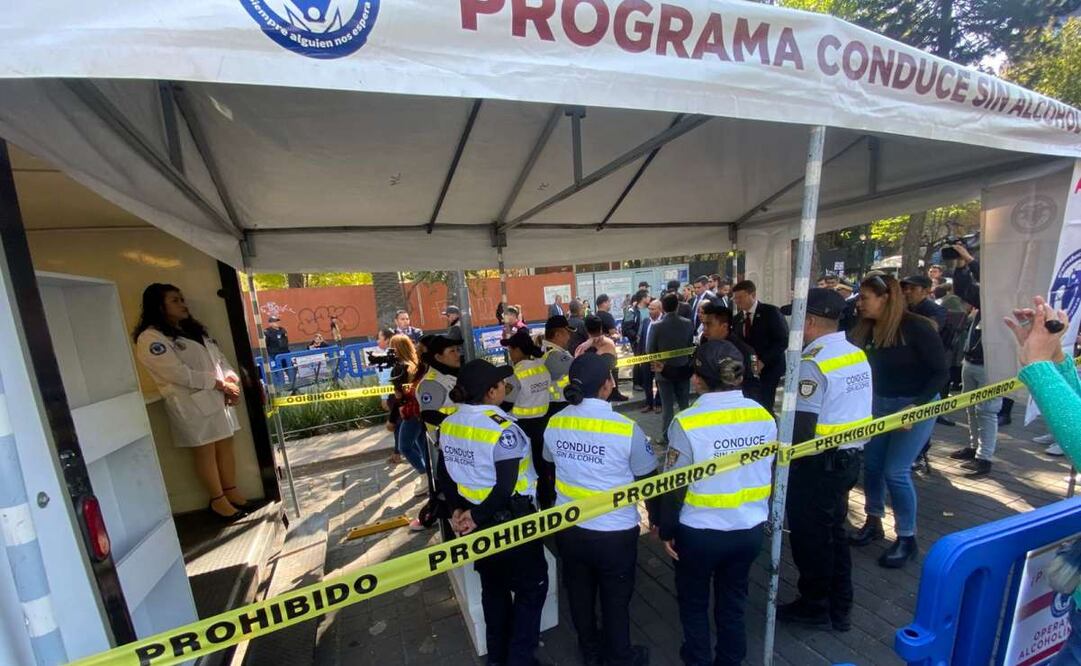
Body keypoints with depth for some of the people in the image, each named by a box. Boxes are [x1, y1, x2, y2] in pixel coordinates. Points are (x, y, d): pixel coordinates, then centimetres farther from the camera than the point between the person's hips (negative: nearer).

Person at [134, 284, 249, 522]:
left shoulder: (195, 329, 16)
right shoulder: (150, 338, -10)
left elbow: (219, 357, 12)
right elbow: (178, 373, -18)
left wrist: (232, 381, -4)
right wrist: (219, 383, -15)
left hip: (218, 397, 7)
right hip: (190, 403, -7)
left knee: (226, 445, 10)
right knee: (205, 451, 3)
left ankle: (231, 492, 23)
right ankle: (217, 500, 16)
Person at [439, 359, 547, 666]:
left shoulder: (449, 424, -4)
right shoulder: (502, 428, -25)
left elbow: (445, 473, 2)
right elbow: (505, 487, -24)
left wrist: (459, 508, 3)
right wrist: (477, 517, -12)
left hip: (478, 520, 7)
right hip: (511, 519, -7)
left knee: (493, 587, 27)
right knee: (531, 588, 17)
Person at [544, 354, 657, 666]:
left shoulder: (554, 424, -11)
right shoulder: (626, 429, -23)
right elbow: (648, 479, -9)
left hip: (569, 527, 4)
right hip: (615, 532, -4)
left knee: (579, 591, 26)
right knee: (616, 598, 22)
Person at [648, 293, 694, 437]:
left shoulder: (657, 326, -15)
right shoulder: (688, 323, -7)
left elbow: (650, 351, -10)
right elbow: (691, 346, 1)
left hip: (664, 371, -2)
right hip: (683, 370, 3)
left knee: (667, 405, 6)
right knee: (684, 403, 17)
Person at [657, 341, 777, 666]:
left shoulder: (687, 422, -24)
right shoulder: (764, 416, -8)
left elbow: (674, 486, -16)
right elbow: (771, 473, 4)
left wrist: (666, 530, -2)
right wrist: (760, 514, 19)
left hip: (700, 532, -4)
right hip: (750, 529, 5)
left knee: (693, 602, 22)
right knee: (734, 600, 26)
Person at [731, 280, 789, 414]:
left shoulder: (771, 312, -5)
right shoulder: (738, 318, 11)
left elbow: (782, 341, -11)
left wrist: (763, 361, -17)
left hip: (768, 370, -4)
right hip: (747, 372, 5)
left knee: (764, 409, -7)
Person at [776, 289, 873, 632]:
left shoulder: (812, 363, -23)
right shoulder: (858, 354, 4)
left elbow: (802, 427, -24)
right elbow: (847, 409, 9)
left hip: (819, 463, -8)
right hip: (851, 457, 8)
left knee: (810, 536, 11)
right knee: (834, 531, 22)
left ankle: (814, 607, 30)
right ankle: (840, 609, 38)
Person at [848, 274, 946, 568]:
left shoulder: (916, 327, -17)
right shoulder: (866, 329, -1)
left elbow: (940, 371, -15)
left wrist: (917, 406, -23)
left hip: (916, 405, -5)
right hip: (880, 404, 5)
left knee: (895, 471, -4)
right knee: (871, 464, 9)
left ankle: (907, 539, 16)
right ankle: (873, 523, 29)